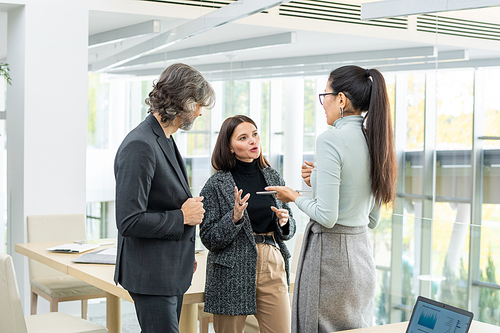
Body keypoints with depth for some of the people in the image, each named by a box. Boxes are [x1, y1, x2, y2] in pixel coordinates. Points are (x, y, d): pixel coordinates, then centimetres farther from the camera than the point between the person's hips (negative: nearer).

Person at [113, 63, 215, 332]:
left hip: (172, 270, 10)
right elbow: (129, 222, -25)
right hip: (151, 275, -10)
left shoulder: (165, 140, 13)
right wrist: (182, 217, -15)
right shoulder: (139, 146, -20)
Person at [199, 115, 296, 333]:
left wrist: (284, 221, -6)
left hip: (272, 267, 4)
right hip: (233, 273, -3)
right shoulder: (216, 185, -4)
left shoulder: (273, 178, 9)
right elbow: (208, 239, -6)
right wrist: (234, 218, -20)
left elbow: (289, 230, 16)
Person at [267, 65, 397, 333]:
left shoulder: (331, 139, -17)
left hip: (330, 253, -8)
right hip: (361, 253, 8)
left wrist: (294, 197, -2)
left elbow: (327, 216, -20)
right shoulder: (373, 140, 7)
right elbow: (373, 219, 14)